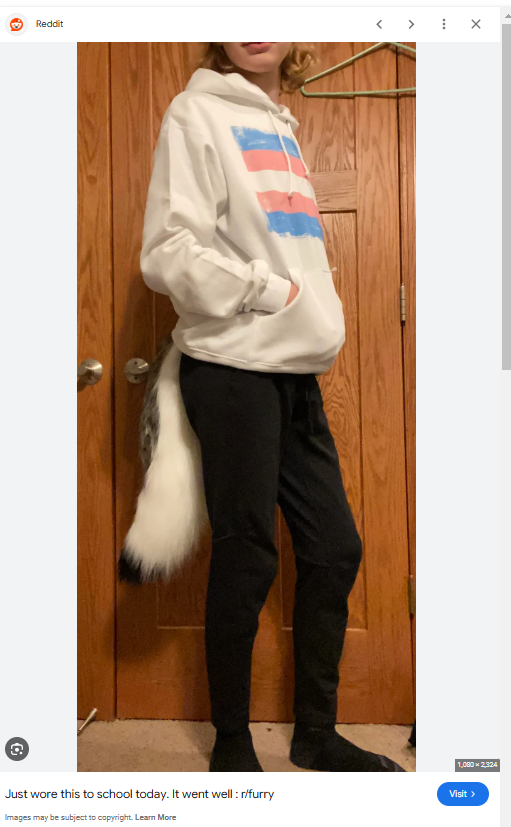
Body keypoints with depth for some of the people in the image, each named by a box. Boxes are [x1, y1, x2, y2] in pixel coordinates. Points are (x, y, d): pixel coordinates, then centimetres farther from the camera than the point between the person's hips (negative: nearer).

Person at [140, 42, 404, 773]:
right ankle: (232, 745, 19)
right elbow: (168, 253, -12)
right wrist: (270, 292, -10)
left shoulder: (281, 126, 22)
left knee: (335, 549, 8)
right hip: (233, 368, -7)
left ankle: (316, 731, 25)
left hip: (296, 372, 7)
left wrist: (319, 316, 9)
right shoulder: (198, 113, -1)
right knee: (246, 557, -1)